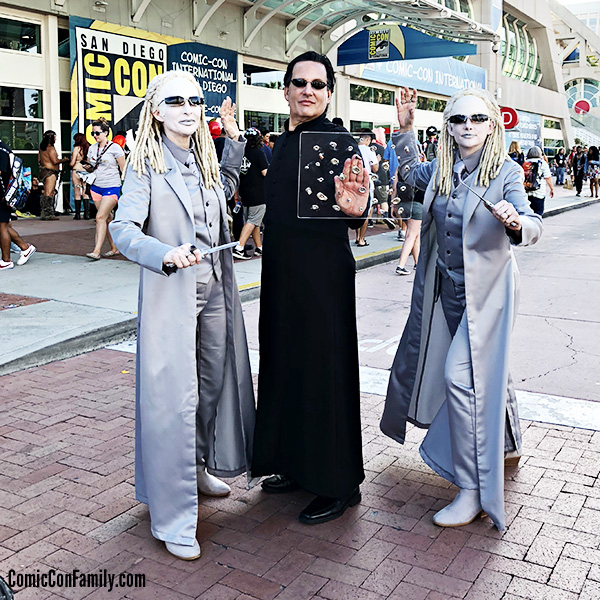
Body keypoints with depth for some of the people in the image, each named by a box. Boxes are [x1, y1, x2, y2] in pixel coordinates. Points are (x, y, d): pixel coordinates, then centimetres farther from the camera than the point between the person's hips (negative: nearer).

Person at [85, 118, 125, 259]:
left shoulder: (115, 148, -7)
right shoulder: (92, 148, 9)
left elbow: (124, 170, -5)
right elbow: (89, 166, 24)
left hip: (112, 188, -6)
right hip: (96, 187, 6)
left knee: (100, 217, -16)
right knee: (107, 218, 10)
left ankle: (96, 251, -17)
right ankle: (114, 248, 20)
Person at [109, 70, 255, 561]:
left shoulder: (206, 161, 12)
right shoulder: (147, 164, -8)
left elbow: (226, 187, 34)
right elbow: (123, 227, -18)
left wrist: (233, 139, 24)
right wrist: (165, 254, -35)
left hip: (215, 289, 7)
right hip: (171, 294, -7)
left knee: (214, 382, 16)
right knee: (174, 396, -6)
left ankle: (199, 467, 38)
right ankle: (173, 515, 3)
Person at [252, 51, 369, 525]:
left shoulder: (338, 141, -11)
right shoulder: (284, 142, 14)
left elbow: (353, 209, -24)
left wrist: (353, 207, -44)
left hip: (323, 273, -9)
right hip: (282, 273, 9)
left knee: (323, 370, -2)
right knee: (286, 365, 16)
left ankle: (339, 484, 14)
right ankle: (297, 465, 33)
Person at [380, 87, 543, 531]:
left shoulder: (507, 171, -10)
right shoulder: (441, 170, 5)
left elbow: (532, 226, -20)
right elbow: (412, 171, 27)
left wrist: (515, 222, -43)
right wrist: (405, 127, 14)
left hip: (485, 290, -6)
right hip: (444, 289, 6)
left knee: (461, 375, -15)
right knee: (486, 368, 21)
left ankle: (473, 489, -5)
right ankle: (507, 443, 46)